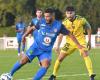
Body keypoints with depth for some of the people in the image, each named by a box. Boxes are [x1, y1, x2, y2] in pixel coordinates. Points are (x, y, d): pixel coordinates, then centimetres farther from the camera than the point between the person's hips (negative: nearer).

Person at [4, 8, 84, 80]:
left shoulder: (59, 25, -13)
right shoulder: (42, 23, -11)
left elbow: (70, 34, -4)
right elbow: (32, 28, 8)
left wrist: (78, 45, -4)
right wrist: (24, 36, 6)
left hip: (47, 51, 0)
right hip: (36, 47, 0)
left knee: (46, 65, -23)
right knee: (23, 61, -8)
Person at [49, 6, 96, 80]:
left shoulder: (81, 20, -16)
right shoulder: (65, 23, -11)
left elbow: (88, 28, 1)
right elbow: (61, 35, -2)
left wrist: (89, 41, 2)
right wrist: (58, 46, -12)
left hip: (80, 40, -2)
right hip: (70, 42, 2)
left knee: (85, 55, -25)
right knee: (60, 58, -1)